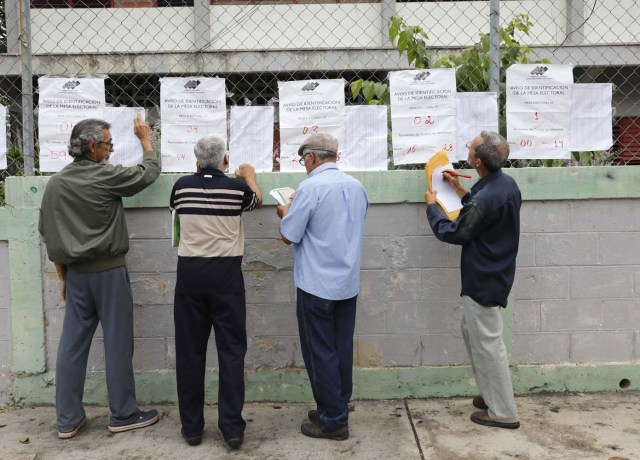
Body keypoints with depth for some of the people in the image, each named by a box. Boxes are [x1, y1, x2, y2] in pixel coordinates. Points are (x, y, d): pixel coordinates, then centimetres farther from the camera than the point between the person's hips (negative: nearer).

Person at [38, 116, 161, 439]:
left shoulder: (54, 184, 5)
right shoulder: (106, 176, -13)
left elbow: (49, 234, 8)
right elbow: (150, 171, 1)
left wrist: (63, 276, 15)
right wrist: (145, 139, 16)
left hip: (76, 274, 6)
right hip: (109, 271, -6)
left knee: (72, 344, 9)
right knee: (117, 344, 3)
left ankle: (68, 419, 17)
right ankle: (124, 415, 13)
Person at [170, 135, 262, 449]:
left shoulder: (182, 186, 1)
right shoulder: (237, 186, -4)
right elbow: (257, 201, 19)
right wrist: (250, 176, 39)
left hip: (190, 273, 2)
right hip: (226, 274, -2)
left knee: (190, 350, 8)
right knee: (231, 350, 4)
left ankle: (192, 427, 16)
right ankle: (232, 427, 5)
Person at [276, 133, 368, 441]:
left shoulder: (311, 187, -16)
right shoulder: (356, 186, 7)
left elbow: (289, 236, -12)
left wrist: (285, 213, 8)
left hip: (318, 285, -7)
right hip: (348, 283, 7)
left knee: (321, 352, 4)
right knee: (342, 349, 14)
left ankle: (333, 422, 11)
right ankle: (338, 409, 25)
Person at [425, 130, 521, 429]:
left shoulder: (488, 197, -28)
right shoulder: (506, 183, 3)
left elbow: (452, 234, -16)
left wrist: (431, 206, -2)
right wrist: (460, 191, 14)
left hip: (484, 280, -10)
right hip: (490, 274, 10)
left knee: (487, 343, 2)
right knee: (471, 331, 22)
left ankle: (503, 412, 15)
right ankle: (491, 394, 33)